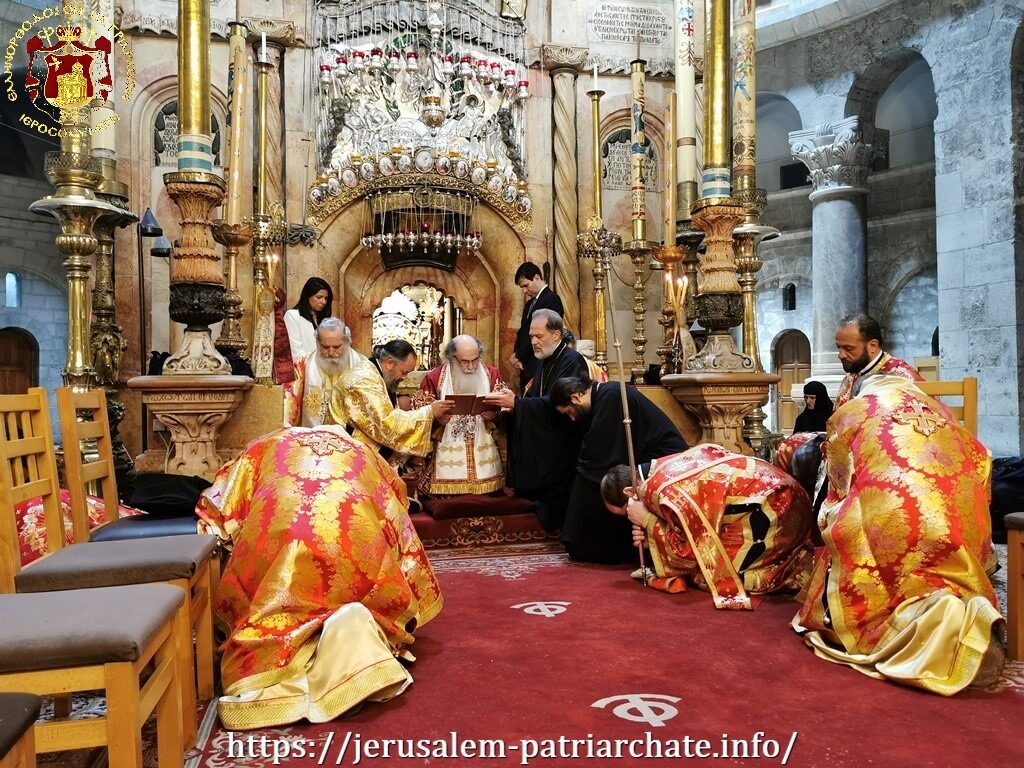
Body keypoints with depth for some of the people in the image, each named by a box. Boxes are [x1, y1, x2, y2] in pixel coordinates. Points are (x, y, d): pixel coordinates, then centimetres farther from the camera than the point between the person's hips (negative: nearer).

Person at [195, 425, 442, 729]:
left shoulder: (265, 447, 34)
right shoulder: (361, 452, 37)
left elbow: (216, 508, 29)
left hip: (278, 535, -1)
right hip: (357, 537, 1)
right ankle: (359, 630, -11)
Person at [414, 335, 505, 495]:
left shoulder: (492, 374, 3)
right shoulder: (434, 378, -2)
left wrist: (493, 415, -16)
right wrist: (437, 419, -20)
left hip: (483, 451, 2)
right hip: (448, 452, -1)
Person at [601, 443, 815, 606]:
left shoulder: (665, 492, -19)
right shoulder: (664, 467, 10)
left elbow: (692, 550, -11)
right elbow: (696, 533, 17)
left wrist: (648, 521, -6)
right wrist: (650, 535, 4)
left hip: (771, 507, -10)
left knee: (708, 574, -4)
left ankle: (798, 571, -2)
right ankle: (796, 562, 11)